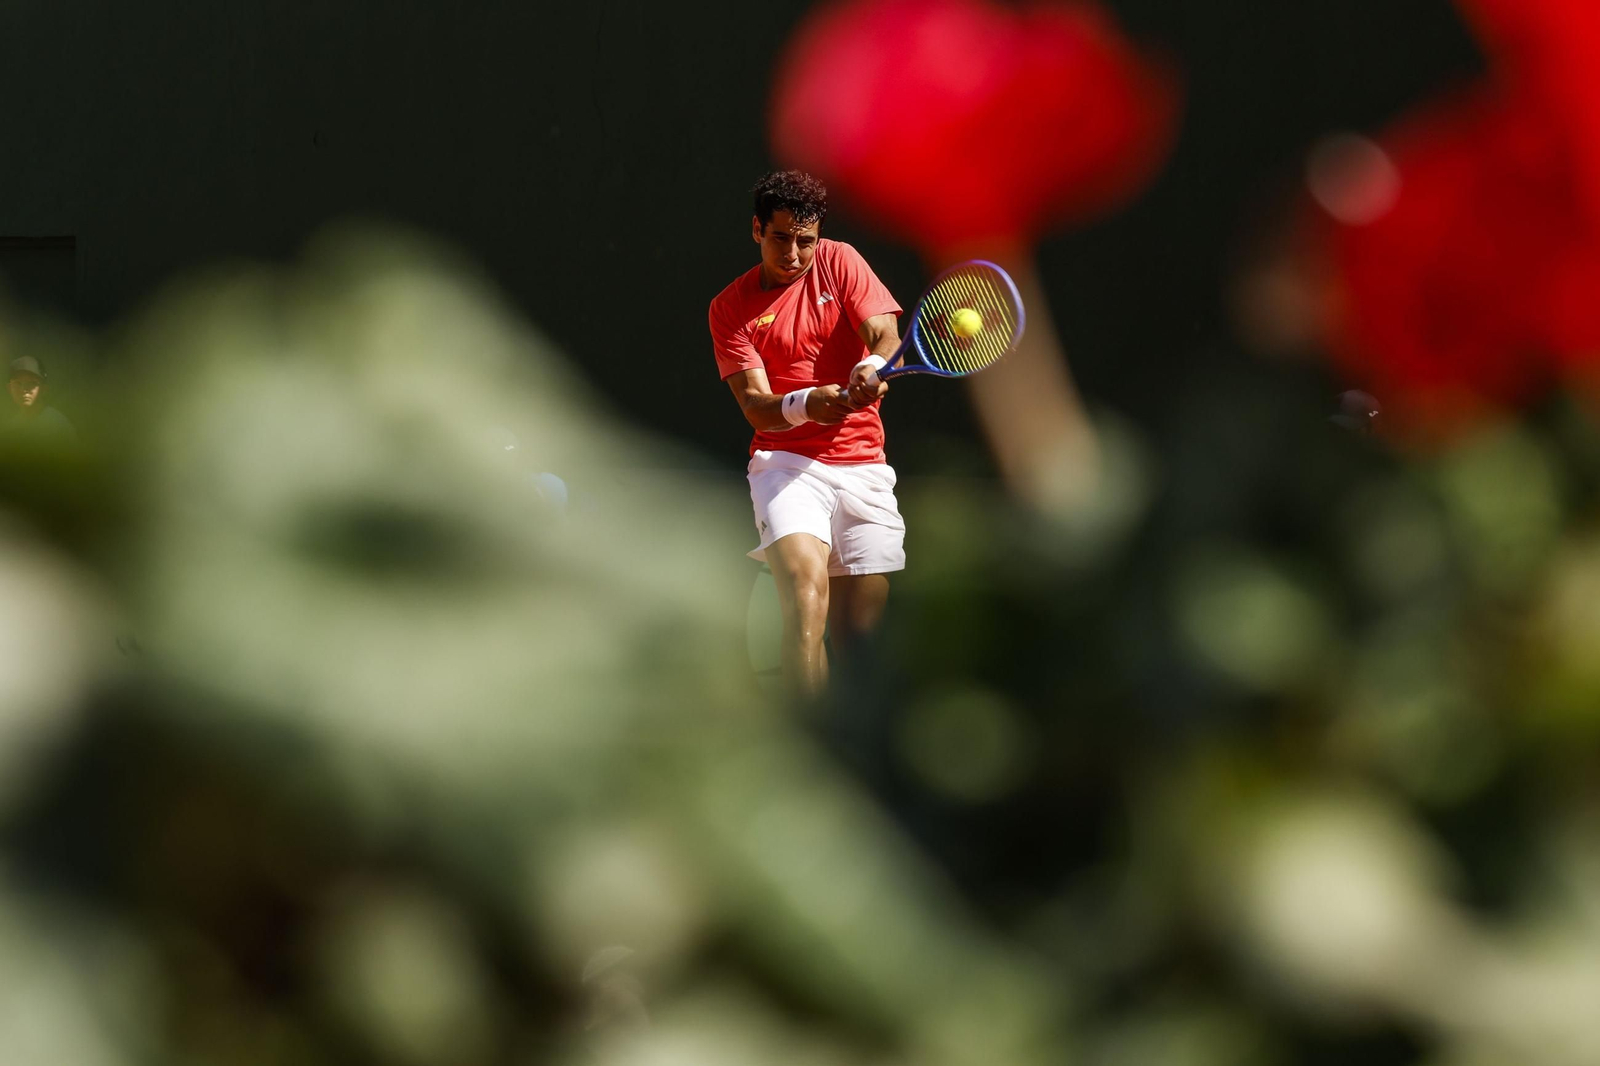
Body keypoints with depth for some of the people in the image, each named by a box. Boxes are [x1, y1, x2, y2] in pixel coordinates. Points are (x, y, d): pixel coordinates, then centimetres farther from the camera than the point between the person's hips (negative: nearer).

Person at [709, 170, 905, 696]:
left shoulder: (838, 262, 6)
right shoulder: (730, 308, 3)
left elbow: (885, 333, -7)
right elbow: (755, 406, -7)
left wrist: (872, 368, -32)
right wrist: (805, 405, -30)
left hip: (862, 461, 2)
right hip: (787, 461, -2)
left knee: (860, 625, -2)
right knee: (805, 581, -28)